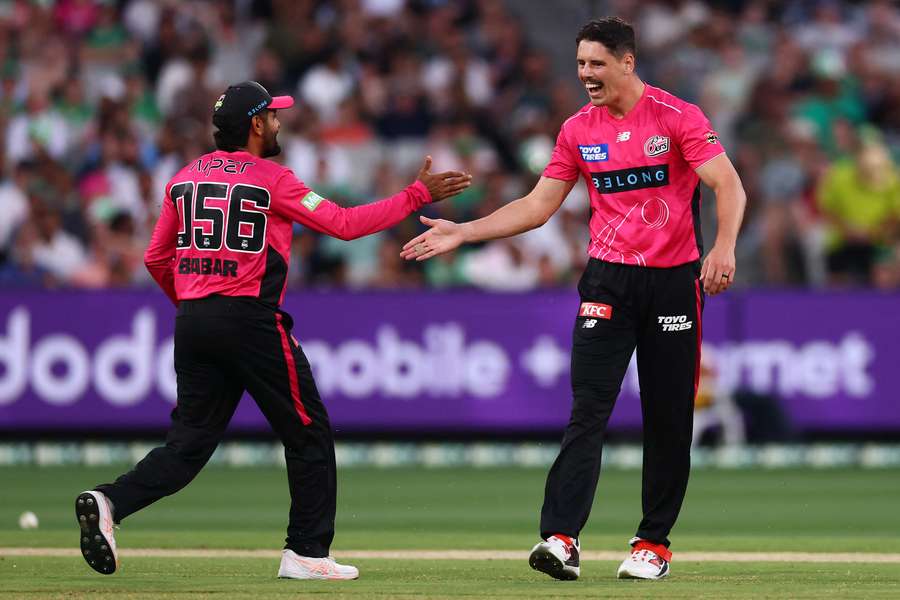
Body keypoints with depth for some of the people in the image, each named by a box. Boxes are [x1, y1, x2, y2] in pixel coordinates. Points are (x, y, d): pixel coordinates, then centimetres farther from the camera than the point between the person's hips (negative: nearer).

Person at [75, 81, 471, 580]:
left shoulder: (185, 179, 12)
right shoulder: (270, 179, -6)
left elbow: (156, 257, 16)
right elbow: (344, 224, -9)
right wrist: (420, 194, -3)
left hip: (192, 322, 6)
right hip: (250, 321, -6)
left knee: (190, 440, 7)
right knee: (307, 431, 7)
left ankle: (109, 502, -15)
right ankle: (306, 553, 5)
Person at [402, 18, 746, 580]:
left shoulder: (678, 117, -7)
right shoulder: (578, 130, 7)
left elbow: (729, 185, -16)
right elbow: (537, 206, 11)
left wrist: (724, 246, -34)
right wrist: (463, 232, 4)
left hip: (673, 280, -2)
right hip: (607, 281, 2)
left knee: (669, 417, 3)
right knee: (588, 409, -10)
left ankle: (655, 542, 15)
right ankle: (561, 539, -21)